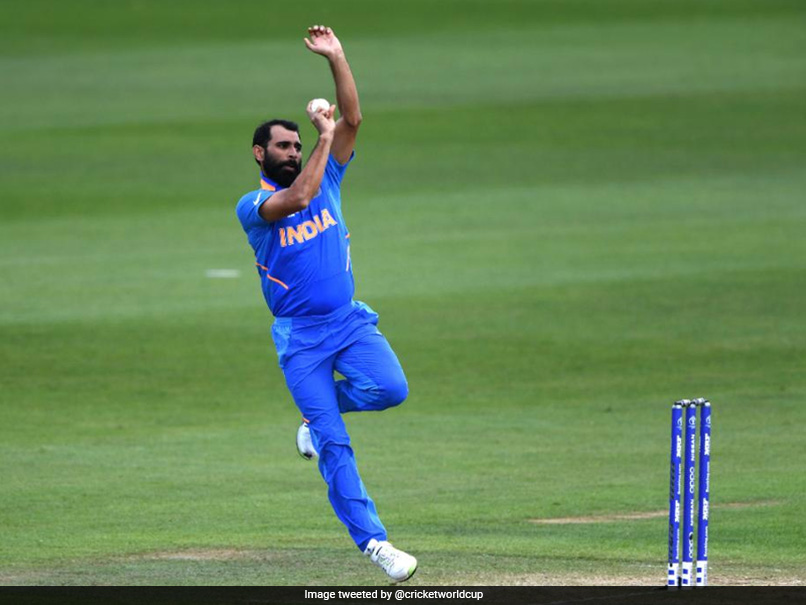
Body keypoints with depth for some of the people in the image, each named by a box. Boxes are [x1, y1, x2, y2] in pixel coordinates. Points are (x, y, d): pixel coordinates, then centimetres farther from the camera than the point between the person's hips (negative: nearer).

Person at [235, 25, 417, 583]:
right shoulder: (252, 205, -3)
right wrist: (325, 137, -16)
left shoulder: (326, 177, 11)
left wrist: (337, 58, -8)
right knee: (334, 446, -10)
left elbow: (352, 119, 1)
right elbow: (297, 197, -24)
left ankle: (319, 414, 8)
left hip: (349, 321, 4)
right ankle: (372, 540, -7)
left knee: (389, 388, -23)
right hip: (300, 336, -4)